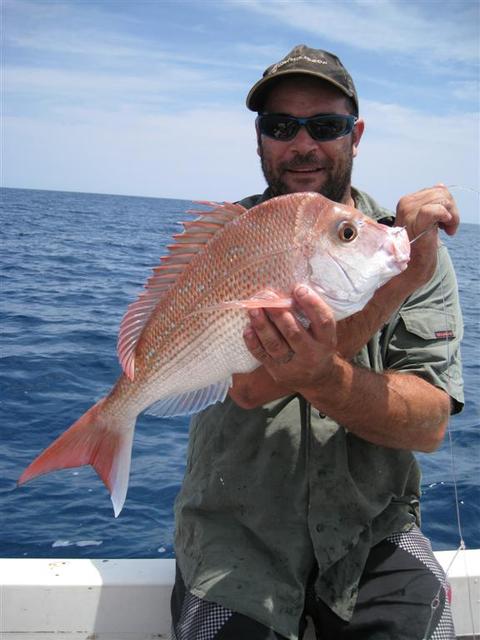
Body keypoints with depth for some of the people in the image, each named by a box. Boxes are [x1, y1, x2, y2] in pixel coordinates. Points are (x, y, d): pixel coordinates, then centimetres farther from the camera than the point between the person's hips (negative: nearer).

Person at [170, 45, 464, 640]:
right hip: (237, 531, -1)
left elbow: (430, 424, -12)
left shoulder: (419, 246, -2)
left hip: (374, 532, 2)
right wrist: (397, 276, -28)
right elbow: (250, 382, -22)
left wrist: (325, 378, -32)